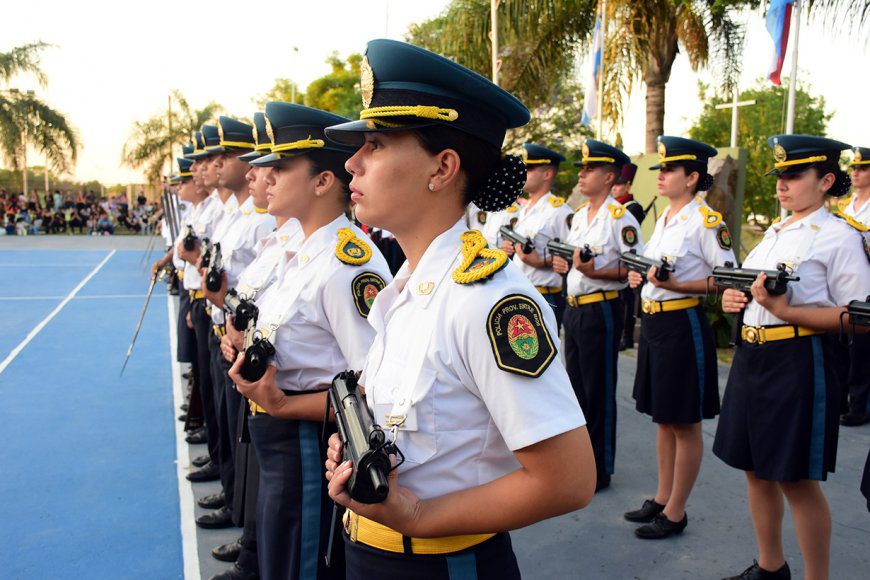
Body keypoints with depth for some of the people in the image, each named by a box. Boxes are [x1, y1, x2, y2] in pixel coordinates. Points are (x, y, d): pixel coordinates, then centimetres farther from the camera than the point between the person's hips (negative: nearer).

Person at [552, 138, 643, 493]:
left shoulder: (620, 218, -12)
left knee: (599, 392, 1)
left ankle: (600, 469, 15)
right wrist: (565, 266, 2)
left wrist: (596, 272, -25)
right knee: (575, 387, 16)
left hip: (601, 310, -8)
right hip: (574, 307, 9)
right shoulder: (579, 215, 13)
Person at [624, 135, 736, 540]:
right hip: (653, 322, 9)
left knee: (684, 423, 4)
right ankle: (662, 498, 29)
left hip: (683, 326, -8)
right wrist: (640, 277, 2)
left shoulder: (706, 221, -12)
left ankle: (675, 513, 16)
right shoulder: (663, 218, 12)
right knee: (663, 418, 16)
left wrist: (676, 285, -23)